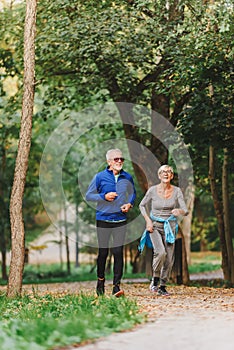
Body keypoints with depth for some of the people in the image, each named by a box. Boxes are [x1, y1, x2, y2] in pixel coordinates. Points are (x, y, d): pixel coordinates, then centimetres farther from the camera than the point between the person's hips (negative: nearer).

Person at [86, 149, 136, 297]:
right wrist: (104, 196, -13)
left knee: (118, 252, -6)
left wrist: (130, 204, 1)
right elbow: (89, 195, 2)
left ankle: (117, 286, -4)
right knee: (103, 252, 7)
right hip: (103, 219, -1)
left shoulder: (128, 177, 6)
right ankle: (100, 281, 27)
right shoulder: (100, 177, -2)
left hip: (120, 220, 1)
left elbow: (133, 194, 21)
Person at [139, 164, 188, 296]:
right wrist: (148, 220, -3)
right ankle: (155, 278, 0)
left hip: (170, 226, 2)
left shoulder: (177, 191, -3)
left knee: (169, 258, -3)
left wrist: (180, 211, -30)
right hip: (155, 226, -2)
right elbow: (142, 205, 9)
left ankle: (162, 286, 13)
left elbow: (185, 211, -6)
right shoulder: (153, 190, -5)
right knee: (160, 252, -24)